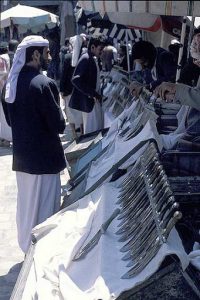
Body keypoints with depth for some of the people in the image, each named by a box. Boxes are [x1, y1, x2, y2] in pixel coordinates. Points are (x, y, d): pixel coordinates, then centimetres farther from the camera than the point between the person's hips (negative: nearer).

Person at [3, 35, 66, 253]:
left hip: (21, 154, 8)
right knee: (44, 207, 5)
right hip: (43, 156, -8)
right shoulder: (44, 83, -21)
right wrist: (58, 122, 2)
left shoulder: (12, 82, 4)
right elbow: (59, 125, -18)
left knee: (26, 204, 20)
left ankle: (27, 247, 34)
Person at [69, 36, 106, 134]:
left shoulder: (93, 59, 14)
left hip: (94, 99, 9)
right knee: (93, 129, -5)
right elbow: (76, 80, -23)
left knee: (98, 128, 13)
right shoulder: (85, 59, -14)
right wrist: (93, 93, -22)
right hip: (88, 100, -9)